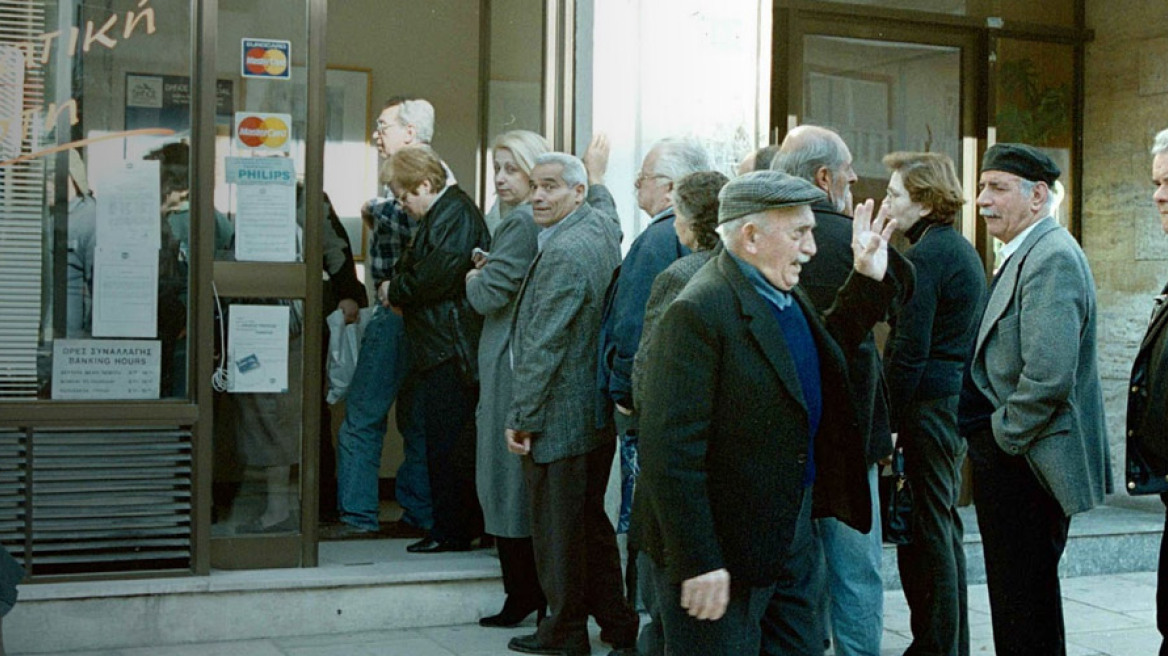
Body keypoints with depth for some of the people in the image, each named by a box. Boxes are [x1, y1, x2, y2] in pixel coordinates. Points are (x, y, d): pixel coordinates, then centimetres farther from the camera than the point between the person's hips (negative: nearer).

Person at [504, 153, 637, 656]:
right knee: (591, 521, 19)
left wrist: (521, 418, -15)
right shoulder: (603, 229, 7)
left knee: (557, 526, 3)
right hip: (598, 412, 10)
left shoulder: (563, 254, -21)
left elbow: (543, 347, -21)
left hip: (560, 417, -10)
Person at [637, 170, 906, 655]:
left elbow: (825, 351, 29)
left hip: (792, 541, 9)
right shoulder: (699, 311, -21)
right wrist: (699, 562, -24)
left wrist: (869, 282, 16)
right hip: (723, 560, -9)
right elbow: (669, 451, -24)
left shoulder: (786, 298, 7)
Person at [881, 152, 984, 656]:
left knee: (926, 533, -4)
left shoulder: (925, 256, -14)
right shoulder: (963, 251, 16)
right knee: (945, 527, 16)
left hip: (928, 406, -10)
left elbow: (908, 352, -18)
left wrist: (889, 422, -14)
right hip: (960, 402, 10)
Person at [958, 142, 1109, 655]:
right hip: (1007, 459, 10)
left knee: (1024, 610, -3)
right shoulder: (1022, 255, 16)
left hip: (1025, 465, -10)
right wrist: (985, 445, 14)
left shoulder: (1052, 257, -17)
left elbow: (1049, 374, -26)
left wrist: (1002, 438, -15)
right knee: (1020, 599, 18)